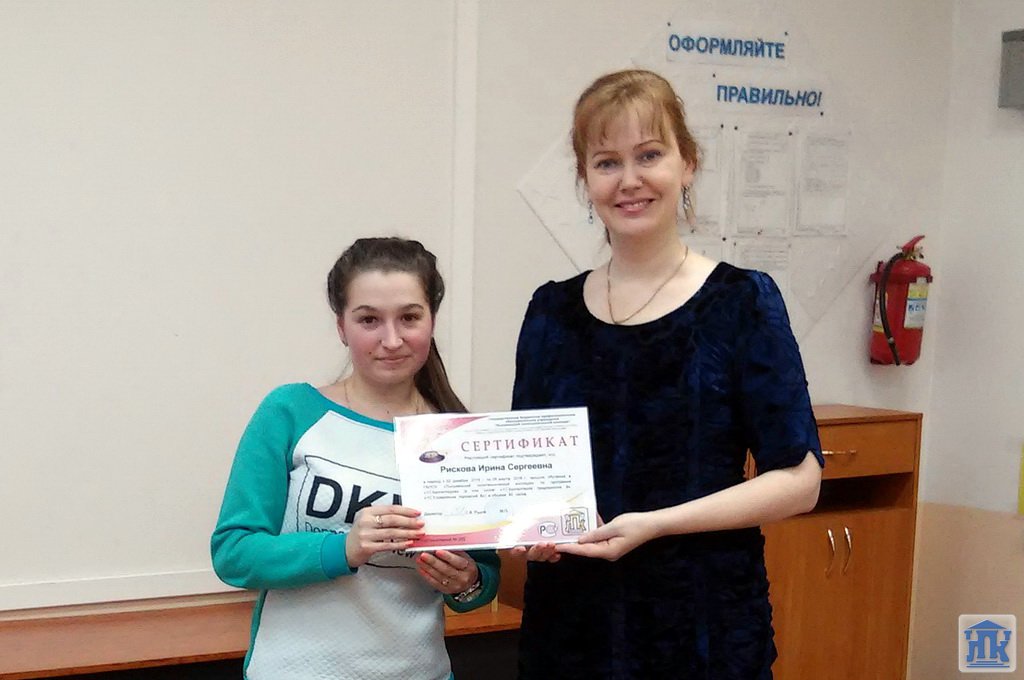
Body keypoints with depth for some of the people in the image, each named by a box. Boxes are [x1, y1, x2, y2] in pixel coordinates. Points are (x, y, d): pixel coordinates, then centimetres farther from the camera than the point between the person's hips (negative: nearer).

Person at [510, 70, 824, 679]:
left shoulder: (742, 302, -6)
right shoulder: (552, 311, 4)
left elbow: (797, 480, -10)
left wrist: (654, 524, -18)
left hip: (705, 624, -3)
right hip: (568, 616, 4)